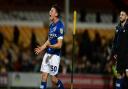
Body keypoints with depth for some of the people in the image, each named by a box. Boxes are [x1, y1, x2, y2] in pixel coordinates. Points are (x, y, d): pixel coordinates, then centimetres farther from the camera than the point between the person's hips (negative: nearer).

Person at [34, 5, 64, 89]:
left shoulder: (60, 26, -16)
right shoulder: (51, 25, 11)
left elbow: (59, 45, -19)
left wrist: (50, 46, -35)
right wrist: (42, 48, 17)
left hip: (55, 55, -8)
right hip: (48, 53, 8)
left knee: (53, 79, -4)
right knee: (44, 75, 3)